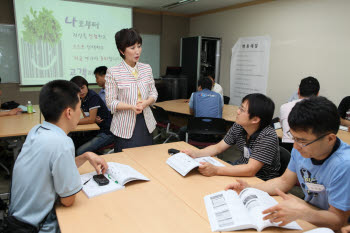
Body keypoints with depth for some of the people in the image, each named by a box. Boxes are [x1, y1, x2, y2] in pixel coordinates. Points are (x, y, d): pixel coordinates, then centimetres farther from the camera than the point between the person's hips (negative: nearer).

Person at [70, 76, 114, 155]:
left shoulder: (93, 96, -17)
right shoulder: (81, 98, 8)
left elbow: (91, 119, -18)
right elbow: (86, 116, 13)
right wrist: (94, 119, -10)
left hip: (107, 132, -9)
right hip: (97, 130, 9)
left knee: (81, 152, -19)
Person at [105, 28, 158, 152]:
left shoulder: (147, 68, 4)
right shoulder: (113, 72, -10)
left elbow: (153, 93, 9)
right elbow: (111, 102, -8)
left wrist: (145, 103, -12)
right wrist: (131, 107, -22)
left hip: (146, 123, 4)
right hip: (125, 128, -4)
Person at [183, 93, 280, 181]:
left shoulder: (268, 136, -25)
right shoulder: (238, 127, -5)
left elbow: (250, 170, -31)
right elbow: (218, 148, 3)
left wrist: (216, 170, -38)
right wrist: (195, 154, -13)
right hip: (241, 172, 6)